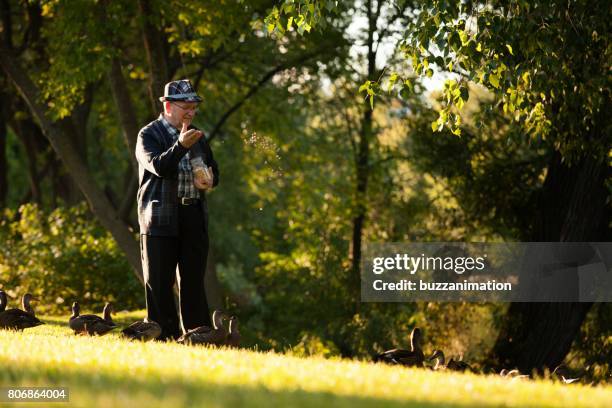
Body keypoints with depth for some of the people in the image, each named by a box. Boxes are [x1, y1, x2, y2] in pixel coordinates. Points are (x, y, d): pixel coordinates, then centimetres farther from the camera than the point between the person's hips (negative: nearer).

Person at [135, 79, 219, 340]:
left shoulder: (197, 136, 15)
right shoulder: (149, 135, -3)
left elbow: (213, 171, 23)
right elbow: (158, 166, -20)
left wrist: (209, 181, -1)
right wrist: (180, 146, -36)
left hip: (194, 217, 5)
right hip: (161, 218, -5)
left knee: (193, 282, 6)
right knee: (159, 283, -3)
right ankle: (164, 339, 0)